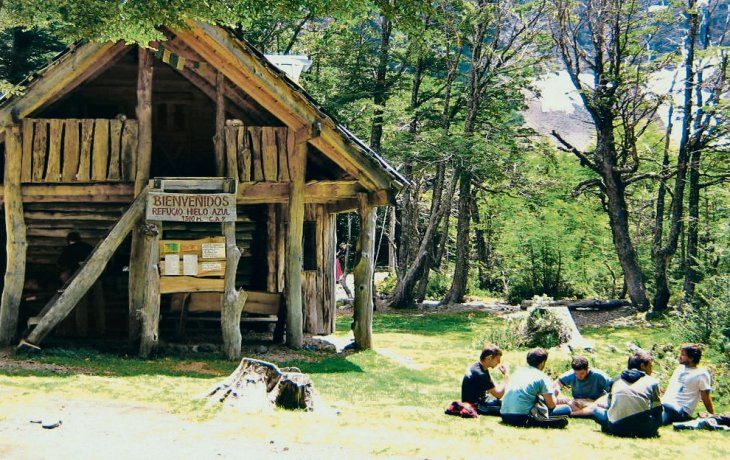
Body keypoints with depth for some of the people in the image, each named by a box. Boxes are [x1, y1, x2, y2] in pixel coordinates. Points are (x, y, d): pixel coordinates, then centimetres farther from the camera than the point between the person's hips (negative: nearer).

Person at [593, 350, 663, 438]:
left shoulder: (617, 380, 20)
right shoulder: (652, 382, 13)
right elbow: (657, 408, 17)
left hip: (616, 427, 1)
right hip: (642, 426, -1)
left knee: (596, 410, 29)